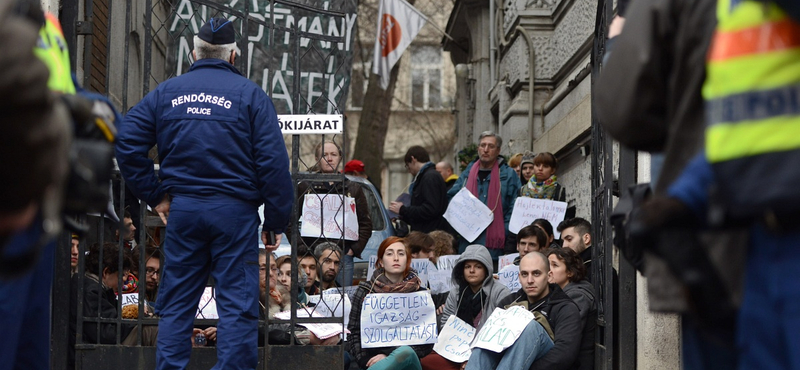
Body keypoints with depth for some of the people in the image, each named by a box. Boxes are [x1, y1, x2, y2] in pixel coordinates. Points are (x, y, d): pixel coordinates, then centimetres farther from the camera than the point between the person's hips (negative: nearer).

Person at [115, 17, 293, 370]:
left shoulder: (166, 92, 7)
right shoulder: (250, 94, -1)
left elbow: (127, 145, 2)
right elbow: (273, 161, -8)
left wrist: (155, 196, 7)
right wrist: (275, 222, -3)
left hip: (182, 209, 3)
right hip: (235, 209, -3)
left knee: (176, 304, 10)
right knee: (237, 304, 2)